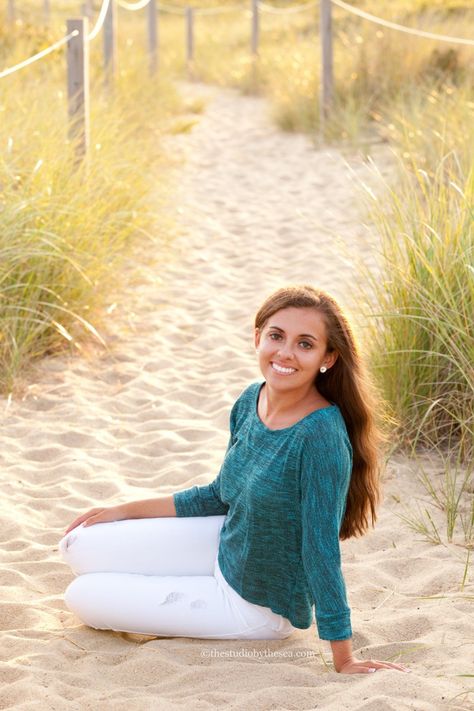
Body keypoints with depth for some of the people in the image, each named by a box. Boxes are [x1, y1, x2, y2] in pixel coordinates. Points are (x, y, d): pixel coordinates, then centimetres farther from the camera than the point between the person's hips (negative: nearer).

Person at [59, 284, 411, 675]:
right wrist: (126, 510, 10)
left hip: (258, 606, -7)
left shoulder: (321, 435, -32)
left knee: (84, 597, 1)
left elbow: (322, 548, -27)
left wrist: (344, 660, -21)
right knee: (80, 547, 7)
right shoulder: (251, 401, -8)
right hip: (226, 548, 7)